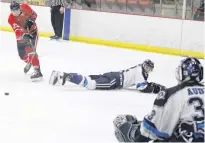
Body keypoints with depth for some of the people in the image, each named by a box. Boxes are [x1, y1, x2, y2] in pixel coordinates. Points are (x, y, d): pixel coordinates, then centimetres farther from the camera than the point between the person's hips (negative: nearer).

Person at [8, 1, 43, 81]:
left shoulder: (25, 8, -20)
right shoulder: (11, 19, -23)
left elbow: (33, 14, 0)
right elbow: (17, 31, -32)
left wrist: (31, 20, -19)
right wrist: (23, 35, -51)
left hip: (32, 30, -2)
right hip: (21, 35, 2)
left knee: (31, 50, -20)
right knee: (22, 55, 7)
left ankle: (37, 71, -23)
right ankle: (29, 63, 43)